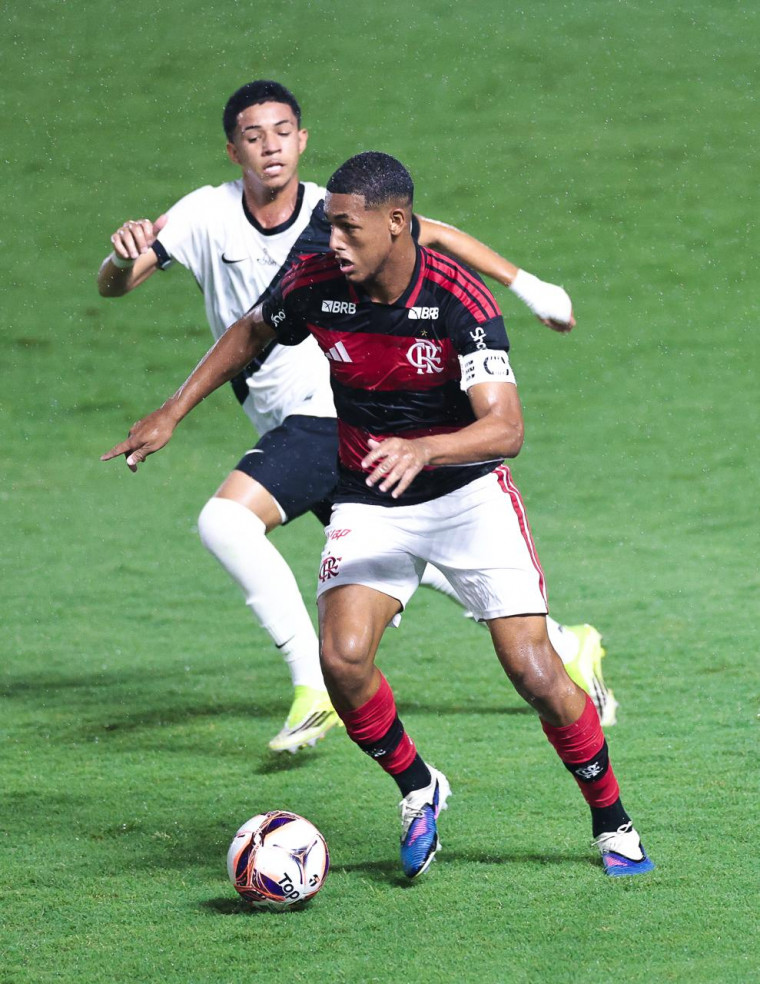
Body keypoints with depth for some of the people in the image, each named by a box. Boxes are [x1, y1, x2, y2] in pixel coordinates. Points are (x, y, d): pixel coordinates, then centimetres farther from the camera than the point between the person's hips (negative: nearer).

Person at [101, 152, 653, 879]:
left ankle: (612, 824, 11)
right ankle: (417, 789, 7)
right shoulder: (315, 286, -12)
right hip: (368, 503, 3)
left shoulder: (459, 301, -23)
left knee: (532, 668, -12)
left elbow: (505, 427, -31)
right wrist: (171, 415, 8)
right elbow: (252, 332, 11)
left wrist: (421, 450, -49)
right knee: (342, 656, -21)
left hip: (466, 491, -3)